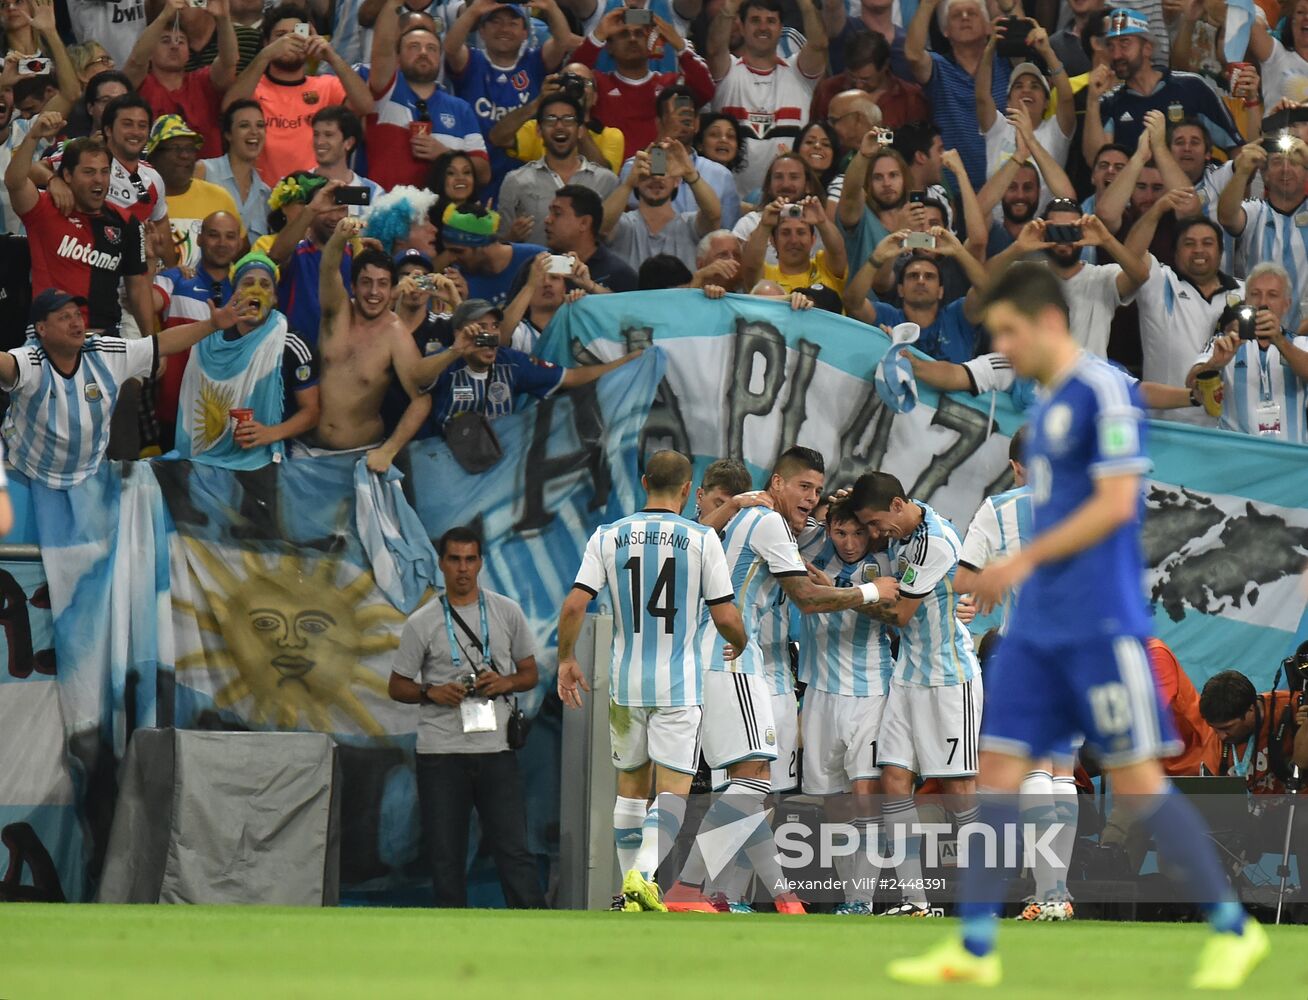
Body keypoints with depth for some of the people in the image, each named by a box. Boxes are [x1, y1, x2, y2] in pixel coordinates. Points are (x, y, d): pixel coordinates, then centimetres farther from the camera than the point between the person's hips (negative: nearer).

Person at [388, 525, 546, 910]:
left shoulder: (508, 612, 8)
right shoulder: (422, 623, 4)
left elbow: (530, 673, 14)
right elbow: (397, 686, 8)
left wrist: (505, 682, -8)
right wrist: (432, 692, -12)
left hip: (496, 748, 0)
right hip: (441, 752, 0)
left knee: (513, 848, -3)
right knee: (446, 854, 3)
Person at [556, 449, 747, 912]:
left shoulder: (609, 536, 1)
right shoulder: (702, 539, -6)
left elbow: (574, 606, -5)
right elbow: (725, 618, -7)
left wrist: (566, 660, 10)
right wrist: (742, 646, 15)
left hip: (625, 682, 3)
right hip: (679, 684, -3)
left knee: (631, 784, 16)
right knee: (672, 788, -3)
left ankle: (630, 884, 20)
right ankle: (646, 872, -24)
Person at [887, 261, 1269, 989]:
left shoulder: (1105, 392, -11)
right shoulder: (1047, 406, 16)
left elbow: (1114, 504, -18)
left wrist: (1024, 561, -16)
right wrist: (1019, 579, 17)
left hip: (1100, 625, -9)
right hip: (1038, 628, 9)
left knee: (1136, 778, -4)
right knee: (999, 767, 2)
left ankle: (1235, 929, 6)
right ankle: (975, 948, 3)